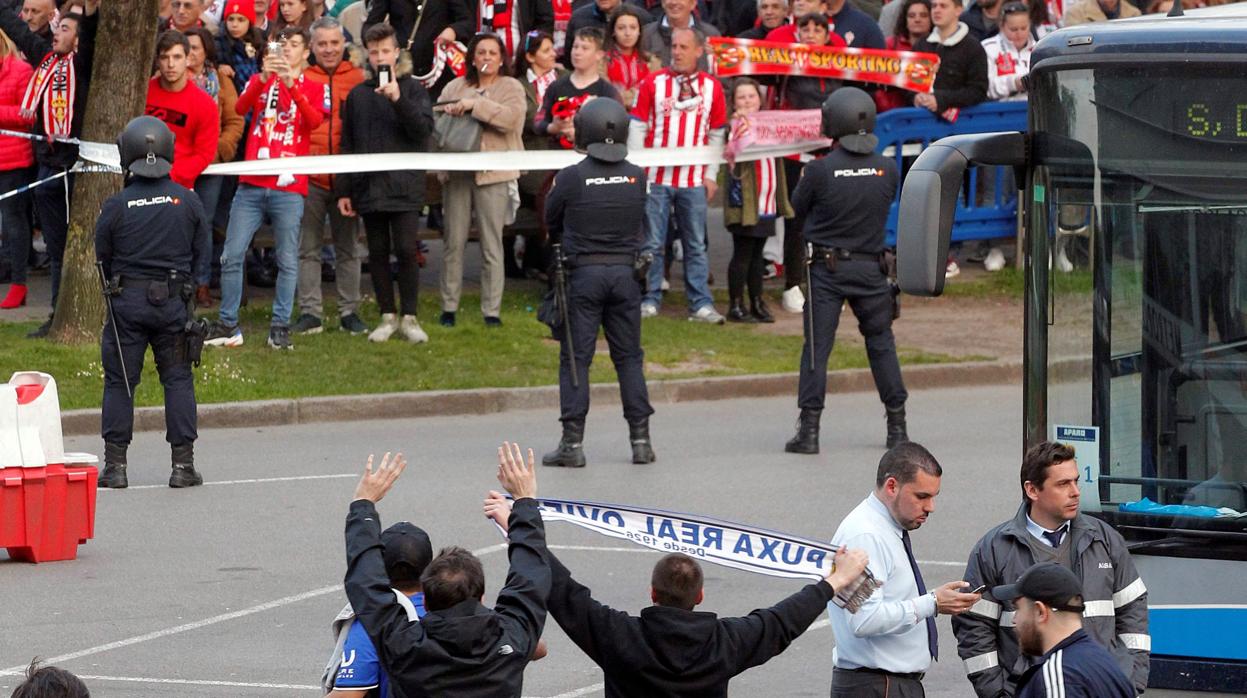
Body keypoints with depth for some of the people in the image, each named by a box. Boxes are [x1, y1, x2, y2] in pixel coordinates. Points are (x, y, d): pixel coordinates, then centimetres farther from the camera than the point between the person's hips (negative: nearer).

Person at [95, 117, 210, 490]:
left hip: (127, 303, -1)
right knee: (178, 379, 8)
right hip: (173, 303, 1)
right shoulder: (187, 201, -4)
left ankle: (115, 463, 5)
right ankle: (183, 463, 6)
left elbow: (103, 258, 0)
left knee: (119, 381, 6)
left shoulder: (116, 206, -9)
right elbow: (203, 254, 4)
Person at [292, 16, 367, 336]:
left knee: (348, 247, 7)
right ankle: (310, 313, 7)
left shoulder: (357, 79, 3)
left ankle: (349, 312, 13)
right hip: (310, 176, 0)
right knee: (308, 247, 3)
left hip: (346, 175, 0)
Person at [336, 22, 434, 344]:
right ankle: (387, 316, 13)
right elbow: (347, 145, 13)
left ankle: (409, 317, 2)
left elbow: (424, 130, -9)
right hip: (368, 187, 3)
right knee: (378, 252, 5)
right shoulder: (358, 95, 12)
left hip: (405, 187, -3)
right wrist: (344, 190, 9)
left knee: (406, 250, -7)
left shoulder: (413, 89, 4)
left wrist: (398, 99, -20)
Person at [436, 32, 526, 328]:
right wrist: (448, 112, -8)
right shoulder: (455, 87, 15)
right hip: (457, 171, 3)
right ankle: (449, 307, 10)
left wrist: (474, 105, -18)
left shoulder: (511, 88, 4)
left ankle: (492, 311, 1)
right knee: (454, 242, 3)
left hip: (493, 174, -3)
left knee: (492, 245, -2)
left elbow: (510, 117, -13)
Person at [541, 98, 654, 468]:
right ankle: (640, 439, 10)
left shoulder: (572, 178, -11)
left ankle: (573, 442, 0)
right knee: (629, 357, 11)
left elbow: (550, 222, 2)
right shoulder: (637, 177, -2)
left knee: (575, 357, 2)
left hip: (583, 272, -3)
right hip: (626, 271, 3)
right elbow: (640, 222, 8)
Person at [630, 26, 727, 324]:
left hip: (694, 181, 1)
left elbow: (716, 135, 10)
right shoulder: (653, 83, 0)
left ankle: (701, 304, 6)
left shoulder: (712, 87, 5)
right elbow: (637, 127, 1)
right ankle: (649, 300, 8)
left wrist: (711, 175, 5)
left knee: (696, 245, 4)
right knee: (653, 244, 2)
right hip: (656, 178, -1)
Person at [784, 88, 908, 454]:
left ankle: (809, 429, -2)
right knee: (881, 344, 14)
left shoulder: (820, 170, -15)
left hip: (827, 268, -3)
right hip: (871, 267, 3)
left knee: (817, 346, 2)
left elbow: (798, 207, 0)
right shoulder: (887, 169, -6)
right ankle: (897, 425, 16)